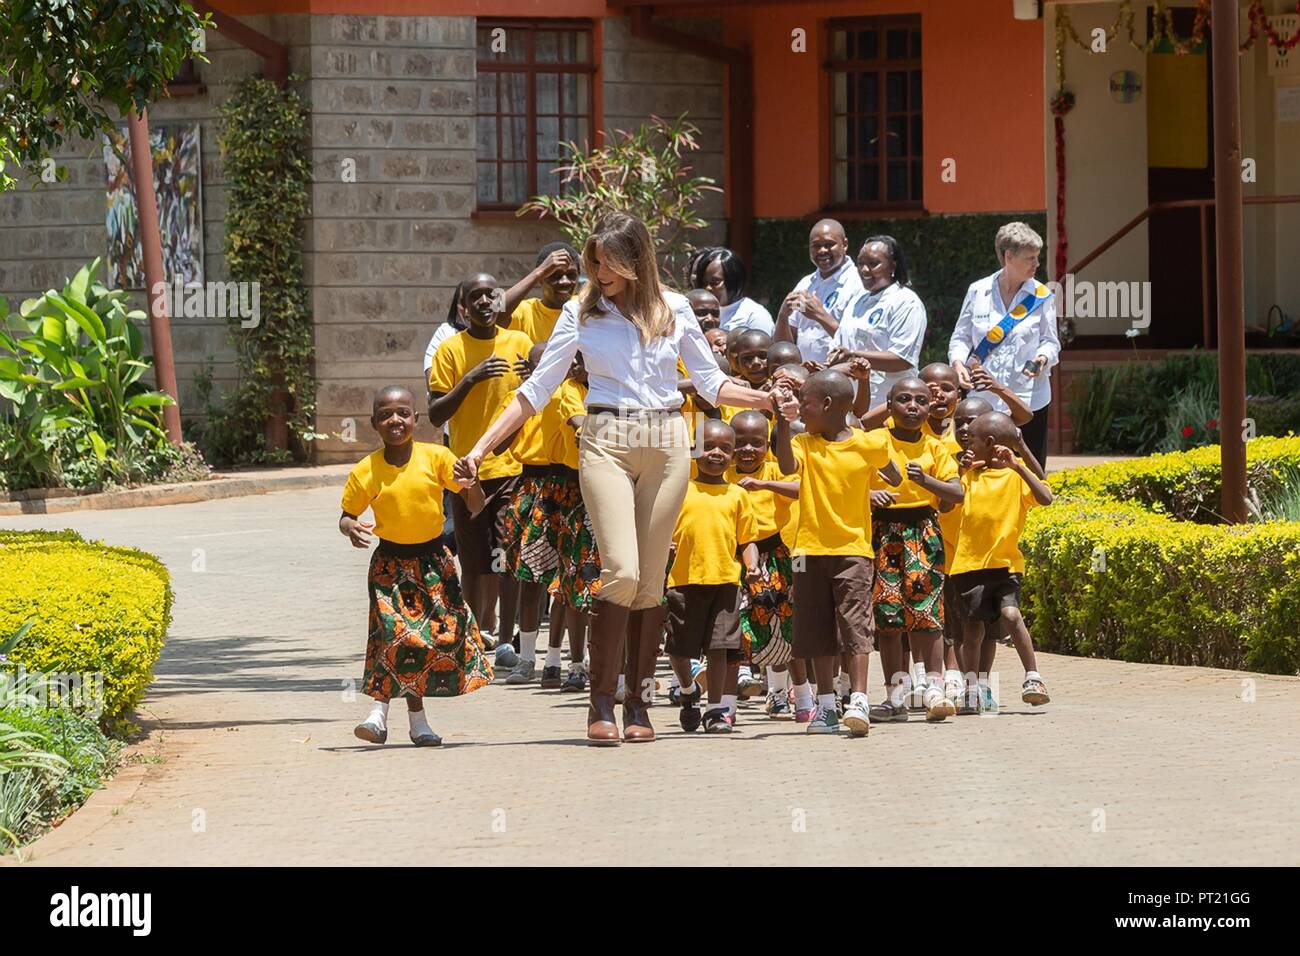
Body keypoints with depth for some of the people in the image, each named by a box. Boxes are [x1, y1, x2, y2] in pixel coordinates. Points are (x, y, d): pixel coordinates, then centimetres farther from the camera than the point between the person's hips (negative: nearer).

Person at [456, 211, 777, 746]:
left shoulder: (674, 309, 7)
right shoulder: (581, 313, 4)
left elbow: (710, 383, 15)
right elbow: (537, 389, 4)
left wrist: (768, 399, 0)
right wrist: (481, 448, -1)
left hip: (666, 441, 2)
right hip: (607, 441, -2)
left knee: (651, 579, 2)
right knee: (621, 570, -16)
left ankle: (639, 703, 10)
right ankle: (601, 701, -8)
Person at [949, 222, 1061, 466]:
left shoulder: (1042, 296, 2)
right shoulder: (978, 292, 4)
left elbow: (1050, 341, 7)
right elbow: (961, 338, 10)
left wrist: (1043, 358, -16)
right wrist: (959, 363, -10)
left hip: (1029, 399, -1)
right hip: (985, 399, 1)